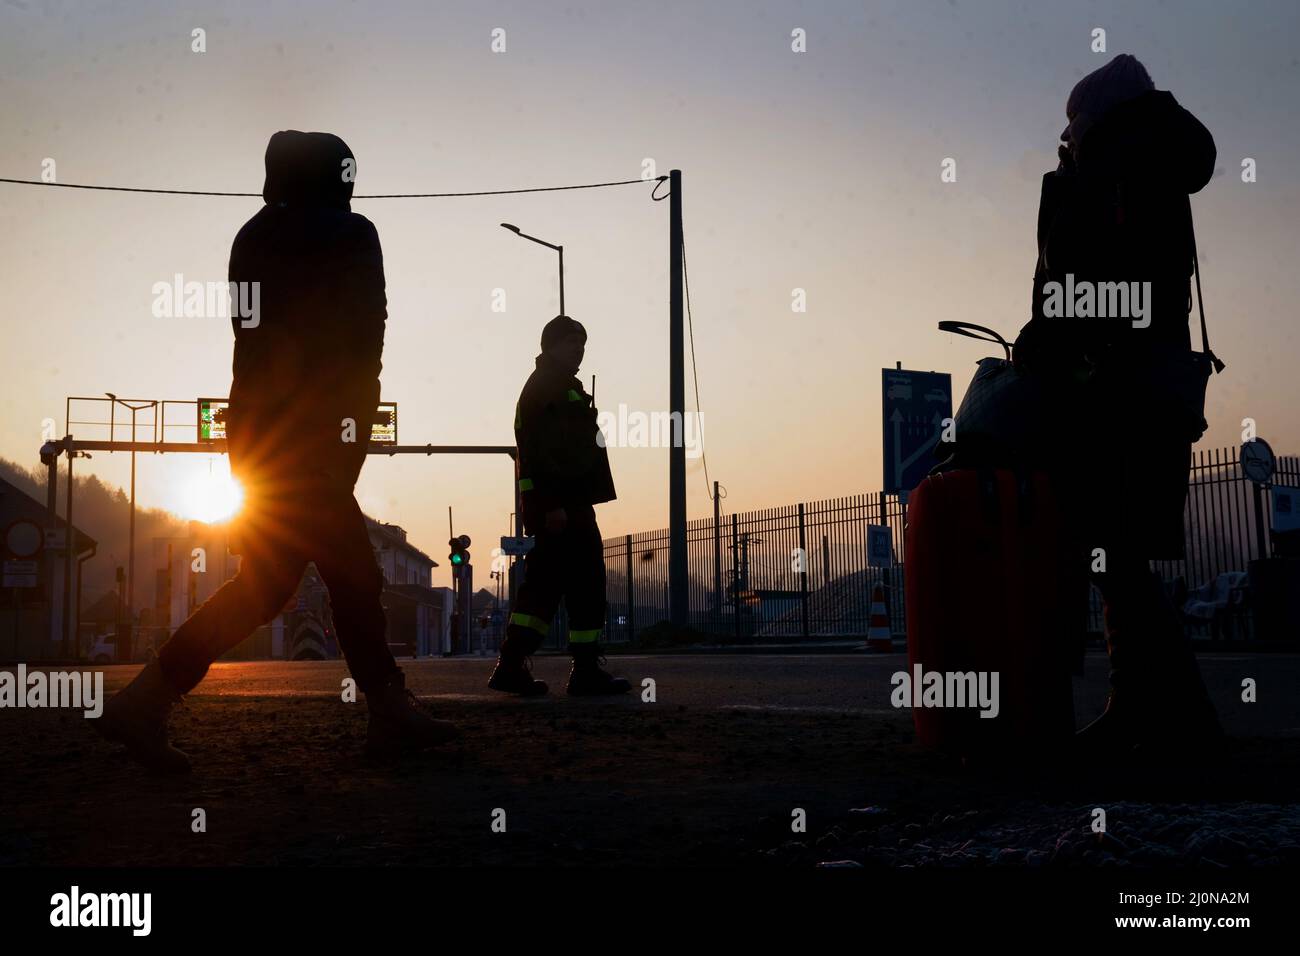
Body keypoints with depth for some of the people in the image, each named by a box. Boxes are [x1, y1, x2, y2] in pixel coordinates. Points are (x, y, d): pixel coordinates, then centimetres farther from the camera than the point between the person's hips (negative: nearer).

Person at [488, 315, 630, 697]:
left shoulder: (566, 388, 24)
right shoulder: (544, 387, -9)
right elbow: (536, 450, -18)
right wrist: (552, 505, -24)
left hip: (560, 504, 10)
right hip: (561, 504, -10)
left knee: (544, 586, 8)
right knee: (586, 583, -6)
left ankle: (511, 666, 6)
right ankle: (586, 671, -2)